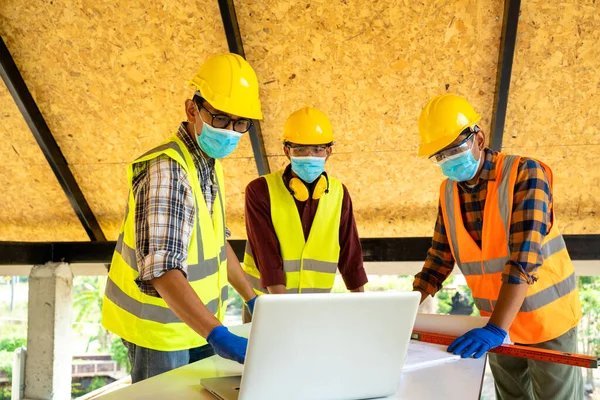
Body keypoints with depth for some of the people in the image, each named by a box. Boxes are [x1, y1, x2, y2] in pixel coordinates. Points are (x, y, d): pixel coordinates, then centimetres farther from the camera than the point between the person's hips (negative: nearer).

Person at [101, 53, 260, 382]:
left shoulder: (209, 163, 4)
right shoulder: (167, 170, -25)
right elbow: (162, 269, -36)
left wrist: (252, 299, 12)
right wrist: (218, 335, -46)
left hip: (199, 322, 8)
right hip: (162, 328, -8)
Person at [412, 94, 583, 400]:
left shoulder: (525, 173, -20)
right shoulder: (448, 191, -2)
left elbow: (525, 257, -30)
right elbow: (440, 258, 4)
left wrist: (495, 328, -37)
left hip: (545, 317, -5)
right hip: (498, 322, 5)